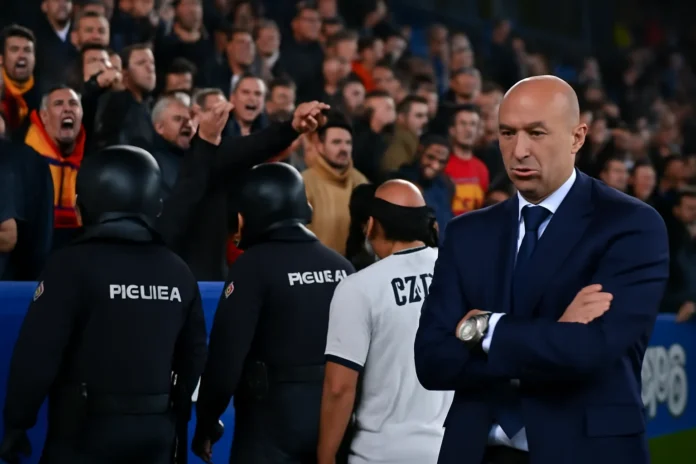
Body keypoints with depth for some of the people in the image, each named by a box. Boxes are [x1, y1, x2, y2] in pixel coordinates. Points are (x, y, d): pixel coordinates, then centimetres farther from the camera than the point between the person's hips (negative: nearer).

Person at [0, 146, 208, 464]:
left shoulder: (73, 264, -11)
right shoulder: (178, 272, 6)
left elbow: (37, 353, -14)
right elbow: (194, 356, 13)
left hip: (86, 432, -5)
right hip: (154, 433, 5)